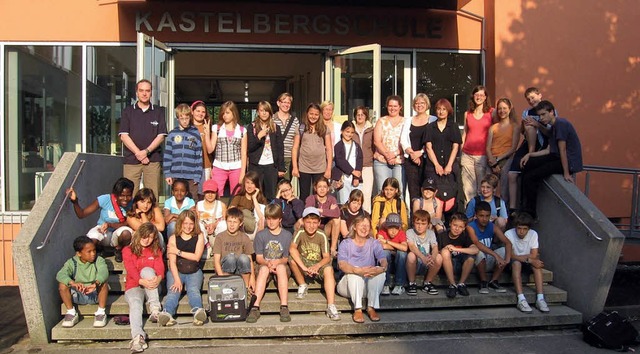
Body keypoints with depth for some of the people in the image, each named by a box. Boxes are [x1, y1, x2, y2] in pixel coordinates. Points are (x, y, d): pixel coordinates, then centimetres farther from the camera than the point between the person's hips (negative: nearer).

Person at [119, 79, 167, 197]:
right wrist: (138, 153, -9)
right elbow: (123, 135, 2)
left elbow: (161, 136, 4)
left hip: (153, 160, 0)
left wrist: (146, 151, -10)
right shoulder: (127, 111, 11)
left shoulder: (158, 112, 11)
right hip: (131, 160, 0)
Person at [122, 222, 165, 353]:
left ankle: (155, 308, -36)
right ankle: (138, 337, -57)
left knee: (147, 270, -30)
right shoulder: (128, 250, 6)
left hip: (151, 288, 1)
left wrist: (158, 278, -30)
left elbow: (160, 267, -3)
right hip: (134, 286, -1)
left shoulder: (156, 250, 14)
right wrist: (142, 281, -32)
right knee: (135, 302, -36)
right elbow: (131, 270, -10)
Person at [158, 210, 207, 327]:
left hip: (194, 272, 0)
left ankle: (198, 311, -57)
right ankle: (167, 314, -54)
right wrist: (177, 279, -17)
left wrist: (178, 251, -2)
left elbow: (196, 257, -2)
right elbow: (172, 262, -3)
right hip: (176, 271, 0)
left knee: (193, 289, -28)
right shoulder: (173, 238, 6)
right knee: (173, 290, -27)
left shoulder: (199, 236, 8)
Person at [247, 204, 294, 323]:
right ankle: (255, 308, -44)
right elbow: (258, 258, 0)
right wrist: (267, 263, -22)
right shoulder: (261, 235, 3)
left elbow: (286, 259, 2)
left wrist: (277, 262, -20)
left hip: (281, 265, 0)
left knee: (281, 267, -35)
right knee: (264, 268, -35)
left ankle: (284, 307, -42)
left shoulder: (287, 235, 3)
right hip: (265, 265, 0)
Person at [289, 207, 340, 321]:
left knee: (328, 269, -31)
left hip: (318, 266, 0)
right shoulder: (300, 233, -12)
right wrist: (304, 267, -41)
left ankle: (331, 306, -33)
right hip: (302, 265, 0)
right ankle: (302, 286, -7)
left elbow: (327, 257, -13)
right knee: (292, 258, -29)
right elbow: (292, 249, -31)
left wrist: (317, 266, -35)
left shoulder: (322, 236, -9)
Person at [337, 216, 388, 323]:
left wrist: (381, 268, -40)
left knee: (380, 271, -25)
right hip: (348, 285, -2)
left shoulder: (374, 243, 4)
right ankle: (357, 309, -33)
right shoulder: (345, 244, -3)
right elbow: (342, 265, -21)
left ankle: (371, 307, -24)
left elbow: (384, 262, -13)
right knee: (354, 270, -32)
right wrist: (359, 271, -41)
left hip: (370, 285, 2)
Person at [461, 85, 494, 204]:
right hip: (467, 155, 3)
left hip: (483, 155, -2)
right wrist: (460, 151, 13)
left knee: (482, 186, -1)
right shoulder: (468, 114, 12)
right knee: (468, 187, 3)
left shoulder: (491, 112, 4)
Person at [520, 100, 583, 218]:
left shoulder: (561, 124, -16)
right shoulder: (554, 126, 16)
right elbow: (549, 150, 15)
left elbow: (562, 150, -19)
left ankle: (531, 212, -1)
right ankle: (525, 203, 14)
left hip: (569, 162, -10)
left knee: (529, 177, -16)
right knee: (527, 164, 12)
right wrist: (530, 155, 6)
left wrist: (566, 173, -19)